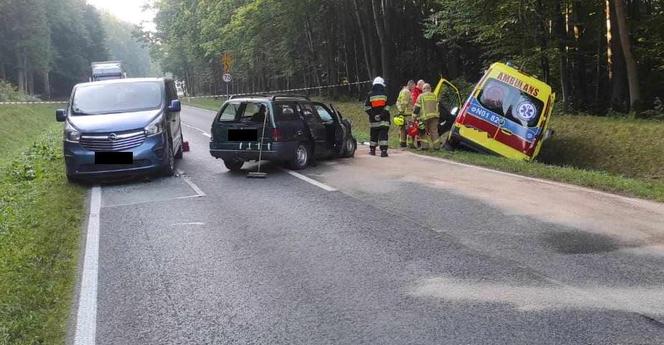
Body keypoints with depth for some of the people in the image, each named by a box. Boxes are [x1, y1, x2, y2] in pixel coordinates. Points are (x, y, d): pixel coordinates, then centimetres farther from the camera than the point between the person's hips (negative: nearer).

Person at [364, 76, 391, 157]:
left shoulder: (370, 94, 3)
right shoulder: (385, 94, -2)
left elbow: (367, 107, 0)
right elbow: (387, 107, -6)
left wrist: (373, 115, 0)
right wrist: (382, 115, -5)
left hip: (373, 120, 2)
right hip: (384, 120, -2)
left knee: (373, 135, 13)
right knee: (383, 135, -5)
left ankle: (372, 150, 20)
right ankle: (383, 150, -13)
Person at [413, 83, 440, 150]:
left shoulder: (421, 96, 0)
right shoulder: (434, 96, 13)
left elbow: (417, 107, -3)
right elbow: (437, 106, 20)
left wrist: (414, 116, 2)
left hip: (425, 116, -3)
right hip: (434, 116, 3)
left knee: (425, 132, 6)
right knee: (434, 131, 6)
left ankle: (425, 145, 2)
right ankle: (436, 146, 3)